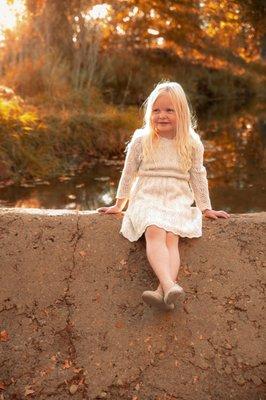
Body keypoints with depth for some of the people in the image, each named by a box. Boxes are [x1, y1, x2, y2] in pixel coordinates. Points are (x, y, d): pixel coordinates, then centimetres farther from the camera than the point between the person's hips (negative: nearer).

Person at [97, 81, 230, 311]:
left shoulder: (192, 143, 7)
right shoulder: (141, 140, 5)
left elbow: (198, 176, 16)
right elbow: (129, 173, 14)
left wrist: (206, 208, 16)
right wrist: (119, 205, 19)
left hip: (177, 201, 1)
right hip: (147, 199, -1)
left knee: (172, 237, -29)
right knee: (155, 232, -32)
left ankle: (162, 291, -46)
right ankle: (170, 286, -52)